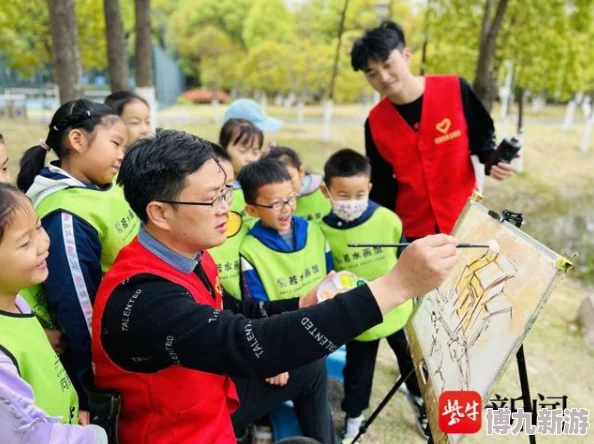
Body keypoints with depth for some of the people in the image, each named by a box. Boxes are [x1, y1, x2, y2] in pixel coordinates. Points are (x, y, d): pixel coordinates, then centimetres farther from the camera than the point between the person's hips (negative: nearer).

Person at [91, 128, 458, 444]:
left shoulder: (189, 256, -6)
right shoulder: (141, 299, -34)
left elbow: (233, 313, 10)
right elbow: (252, 346, -45)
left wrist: (302, 305, -7)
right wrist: (395, 285, -48)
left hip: (212, 404, 8)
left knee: (309, 368, 11)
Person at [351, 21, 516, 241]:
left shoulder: (455, 89, -13)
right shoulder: (375, 123, -6)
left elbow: (482, 136, 3)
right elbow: (382, 186, 3)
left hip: (464, 221, -1)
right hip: (412, 231, 1)